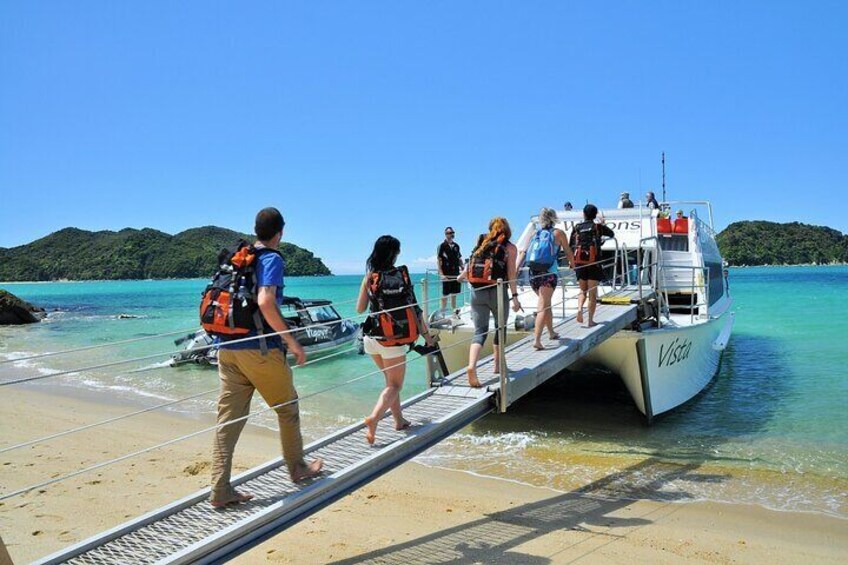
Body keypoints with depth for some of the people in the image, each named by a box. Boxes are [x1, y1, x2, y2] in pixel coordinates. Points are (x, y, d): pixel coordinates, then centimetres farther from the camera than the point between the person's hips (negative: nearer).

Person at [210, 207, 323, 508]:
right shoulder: (272, 259, -8)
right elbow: (265, 302, -23)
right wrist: (292, 342, -17)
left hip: (227, 347, 7)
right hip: (260, 348, -6)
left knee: (229, 417, 7)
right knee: (287, 407, 13)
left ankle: (220, 489, 7)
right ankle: (298, 468, 28)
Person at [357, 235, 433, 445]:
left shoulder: (370, 277, -2)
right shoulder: (402, 274, -6)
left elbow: (360, 309, 3)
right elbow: (414, 307, -4)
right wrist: (425, 333, 6)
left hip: (373, 338, 4)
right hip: (394, 339, -3)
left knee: (391, 379, 23)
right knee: (395, 384, 7)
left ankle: (399, 420, 29)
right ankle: (374, 417, -15)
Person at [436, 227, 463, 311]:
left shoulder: (456, 246, 12)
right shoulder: (442, 246, -4)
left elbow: (459, 259, 18)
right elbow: (438, 261, -8)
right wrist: (441, 274, -15)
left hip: (455, 274, 5)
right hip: (446, 275, -5)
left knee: (454, 294, 10)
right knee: (445, 295, 0)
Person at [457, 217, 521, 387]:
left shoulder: (481, 242, 15)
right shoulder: (510, 247, 5)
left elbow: (470, 265, 21)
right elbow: (511, 273, -5)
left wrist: (461, 277, 38)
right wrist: (514, 296, -7)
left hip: (476, 291, 3)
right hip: (497, 291, -3)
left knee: (479, 331, 3)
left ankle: (472, 365, -18)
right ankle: (498, 365, 27)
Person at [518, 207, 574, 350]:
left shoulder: (534, 234, 14)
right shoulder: (558, 233, 4)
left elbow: (523, 252, 3)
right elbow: (568, 253, 10)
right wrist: (572, 264, 30)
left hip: (533, 274, 5)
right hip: (549, 273, -5)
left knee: (546, 303, 24)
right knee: (543, 307, -9)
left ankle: (551, 332, 38)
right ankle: (537, 340, -20)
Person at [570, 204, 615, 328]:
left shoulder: (577, 228, 6)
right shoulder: (598, 227, 1)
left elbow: (571, 246, 6)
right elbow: (612, 234, 19)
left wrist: (572, 262, 17)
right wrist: (602, 224, 31)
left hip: (579, 263, 2)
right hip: (594, 262, -2)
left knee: (583, 291, 17)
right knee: (592, 292, 5)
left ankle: (579, 308, -10)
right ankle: (590, 320, 4)